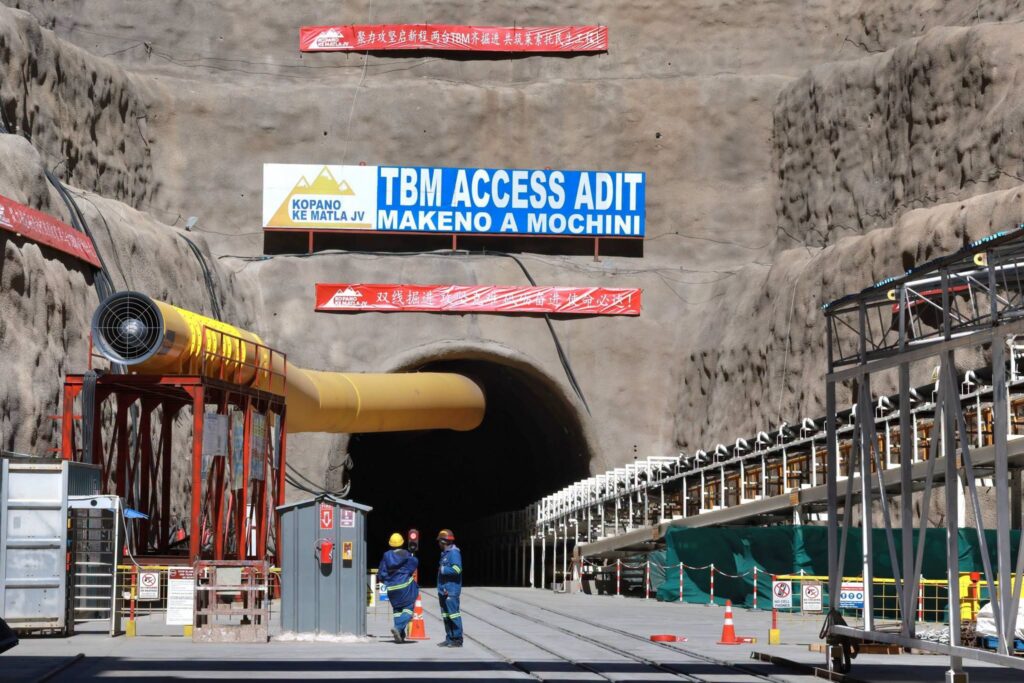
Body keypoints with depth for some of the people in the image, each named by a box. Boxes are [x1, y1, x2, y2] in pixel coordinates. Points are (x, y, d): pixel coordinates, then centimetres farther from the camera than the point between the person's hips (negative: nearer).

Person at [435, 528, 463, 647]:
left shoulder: (454, 552, -11)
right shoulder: (445, 553, 19)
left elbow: (457, 569, -23)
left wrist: (442, 569, -12)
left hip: (451, 590, -10)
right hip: (444, 590, 10)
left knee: (453, 614, -10)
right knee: (446, 615, 11)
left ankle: (457, 639, -8)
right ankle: (449, 639, 16)